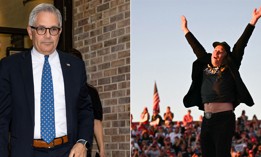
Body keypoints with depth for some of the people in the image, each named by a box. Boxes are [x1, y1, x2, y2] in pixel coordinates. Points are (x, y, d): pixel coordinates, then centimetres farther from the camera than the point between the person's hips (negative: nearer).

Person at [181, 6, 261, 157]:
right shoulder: (205, 66, 15)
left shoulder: (229, 68, 3)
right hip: (207, 118, 5)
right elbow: (197, 48, 26)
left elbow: (240, 46, 0)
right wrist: (185, 30, 38)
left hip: (224, 117, -5)